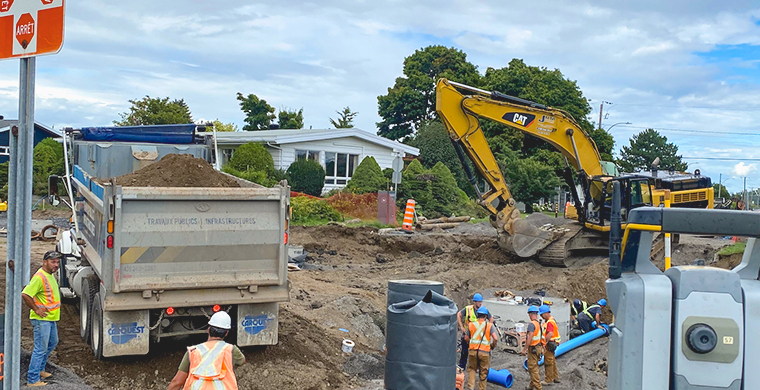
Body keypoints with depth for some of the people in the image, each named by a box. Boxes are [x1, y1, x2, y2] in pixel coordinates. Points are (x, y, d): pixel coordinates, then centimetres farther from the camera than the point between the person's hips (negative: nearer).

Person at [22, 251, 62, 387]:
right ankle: (32, 379, 2)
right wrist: (36, 310, -20)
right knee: (40, 349, -5)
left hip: (51, 319, 10)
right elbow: (25, 294, -28)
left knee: (52, 343, 23)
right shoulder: (39, 277, -21)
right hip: (42, 320, -10)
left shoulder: (50, 275, 11)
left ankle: (40, 369, 37)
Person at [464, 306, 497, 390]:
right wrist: (493, 345, 7)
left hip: (473, 351, 2)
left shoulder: (471, 325, 4)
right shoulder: (489, 325, -3)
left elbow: (466, 338, 8)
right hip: (485, 352, -1)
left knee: (471, 368, 18)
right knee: (483, 372, 13)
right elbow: (495, 338, -12)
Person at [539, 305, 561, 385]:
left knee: (548, 362, -2)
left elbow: (550, 334, -32)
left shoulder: (550, 322, -21)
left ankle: (548, 380, 4)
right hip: (552, 344, 11)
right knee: (552, 361, 19)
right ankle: (555, 378, 29)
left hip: (549, 345, -11)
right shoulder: (549, 320, 13)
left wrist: (545, 342, -23)